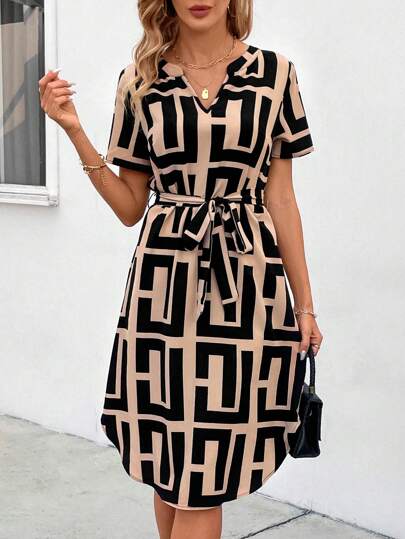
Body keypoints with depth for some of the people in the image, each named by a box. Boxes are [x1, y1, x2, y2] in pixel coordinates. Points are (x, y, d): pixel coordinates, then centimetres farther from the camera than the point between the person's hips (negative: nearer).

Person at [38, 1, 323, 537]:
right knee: (168, 465, 9)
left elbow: (280, 199, 7)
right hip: (164, 284, 1)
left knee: (204, 477, 2)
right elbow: (130, 207, 8)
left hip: (248, 283, -1)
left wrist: (305, 303, 6)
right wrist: (75, 131, -2)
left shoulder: (274, 73, 5)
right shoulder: (141, 81, 7)